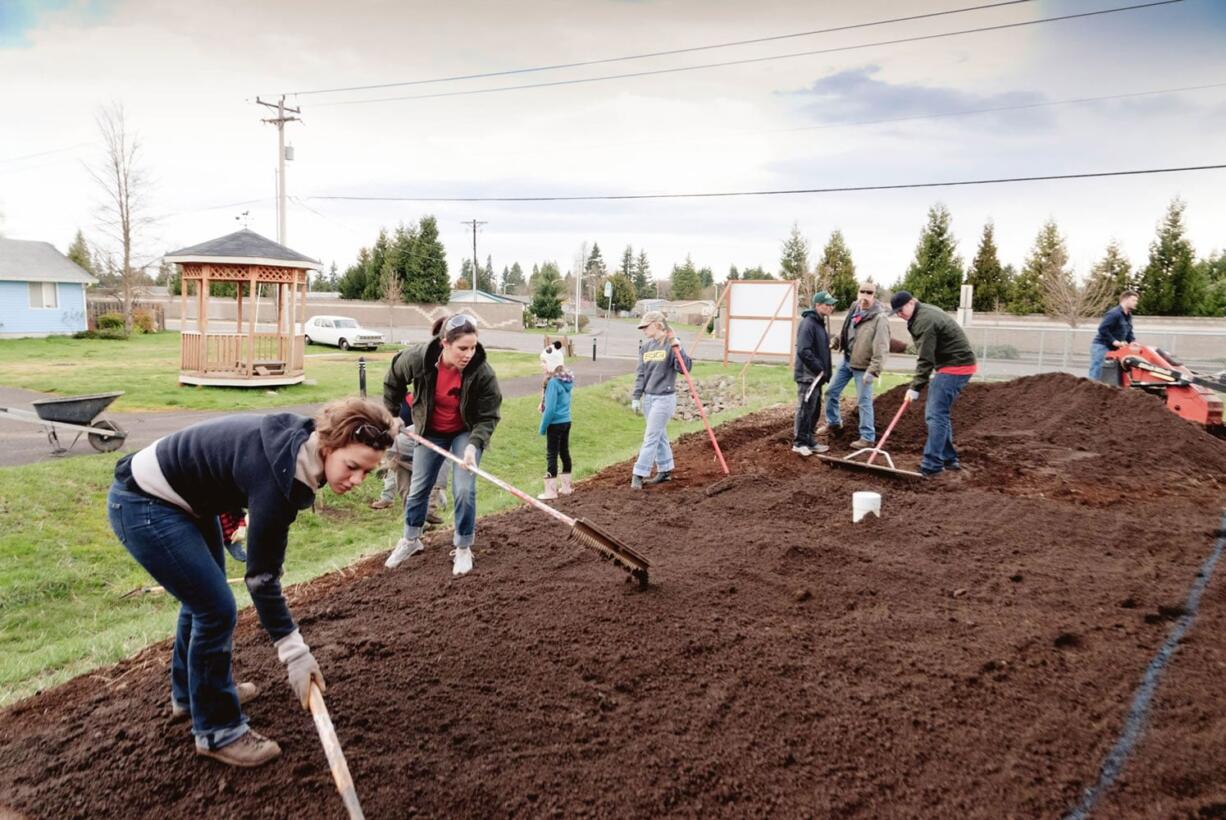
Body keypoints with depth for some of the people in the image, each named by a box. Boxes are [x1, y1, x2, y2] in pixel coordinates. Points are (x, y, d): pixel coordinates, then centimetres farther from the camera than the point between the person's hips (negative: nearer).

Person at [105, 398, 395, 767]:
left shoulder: (302, 438, -10)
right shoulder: (277, 477, -33)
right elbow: (260, 576, -26)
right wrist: (294, 651, -23)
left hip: (184, 499, 10)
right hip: (143, 506, -9)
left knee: (203, 597, 22)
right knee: (217, 610, -7)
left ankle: (189, 693, 43)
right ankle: (217, 732, 10)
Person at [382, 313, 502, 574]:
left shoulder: (482, 372, -31)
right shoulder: (418, 358, -28)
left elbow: (488, 416, -21)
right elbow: (394, 378, -4)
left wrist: (474, 445, -36)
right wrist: (390, 413, 3)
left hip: (466, 433, -2)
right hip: (430, 432, 2)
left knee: (464, 490, -10)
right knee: (418, 487, 11)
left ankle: (463, 548, 11)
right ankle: (410, 540, 35)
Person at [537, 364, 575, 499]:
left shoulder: (554, 382, -20)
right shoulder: (567, 381, 5)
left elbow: (551, 408, -20)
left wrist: (543, 427, -11)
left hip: (556, 423, -8)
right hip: (566, 421, 8)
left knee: (551, 455, -1)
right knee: (564, 452, 16)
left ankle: (551, 491, 3)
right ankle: (566, 487, 25)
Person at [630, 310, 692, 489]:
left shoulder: (671, 344, -10)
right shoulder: (645, 347, 8)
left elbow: (684, 368, -15)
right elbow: (640, 374, 10)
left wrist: (678, 349, -28)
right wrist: (636, 397, 7)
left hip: (664, 398, -7)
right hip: (648, 397, 7)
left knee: (651, 437, -5)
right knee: (659, 435, 15)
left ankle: (638, 475, -3)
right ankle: (665, 471, 26)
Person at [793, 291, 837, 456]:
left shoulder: (820, 323, 14)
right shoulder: (808, 323, -17)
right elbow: (803, 351, -24)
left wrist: (824, 371, 12)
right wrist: (819, 369, -18)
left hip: (816, 375, 10)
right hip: (807, 375, -10)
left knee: (814, 410, 14)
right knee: (805, 409, -3)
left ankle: (809, 441, 22)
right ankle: (799, 442, 4)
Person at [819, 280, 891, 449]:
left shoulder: (880, 318, -20)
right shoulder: (853, 309, 2)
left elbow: (881, 348, -25)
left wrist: (873, 370, -29)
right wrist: (835, 343, 18)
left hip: (863, 366, -7)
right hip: (847, 360, 7)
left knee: (864, 401, -1)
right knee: (832, 391, 15)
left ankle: (867, 437, 9)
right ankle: (833, 421, 37)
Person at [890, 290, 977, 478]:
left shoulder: (925, 320, -18)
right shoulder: (926, 312, 15)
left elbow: (925, 359, -21)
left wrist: (915, 388, -18)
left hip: (954, 367, -11)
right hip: (958, 365, 11)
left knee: (936, 414, -14)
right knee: (939, 413, 16)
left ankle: (932, 466, -15)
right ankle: (949, 459, 24)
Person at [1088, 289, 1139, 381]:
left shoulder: (1128, 316, 13)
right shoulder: (1114, 313, -17)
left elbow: (1128, 332, 21)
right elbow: (1102, 329, -24)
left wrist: (1132, 341, 2)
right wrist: (1114, 341, -23)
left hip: (1112, 349, 10)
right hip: (1101, 347, -10)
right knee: (1096, 375, -12)